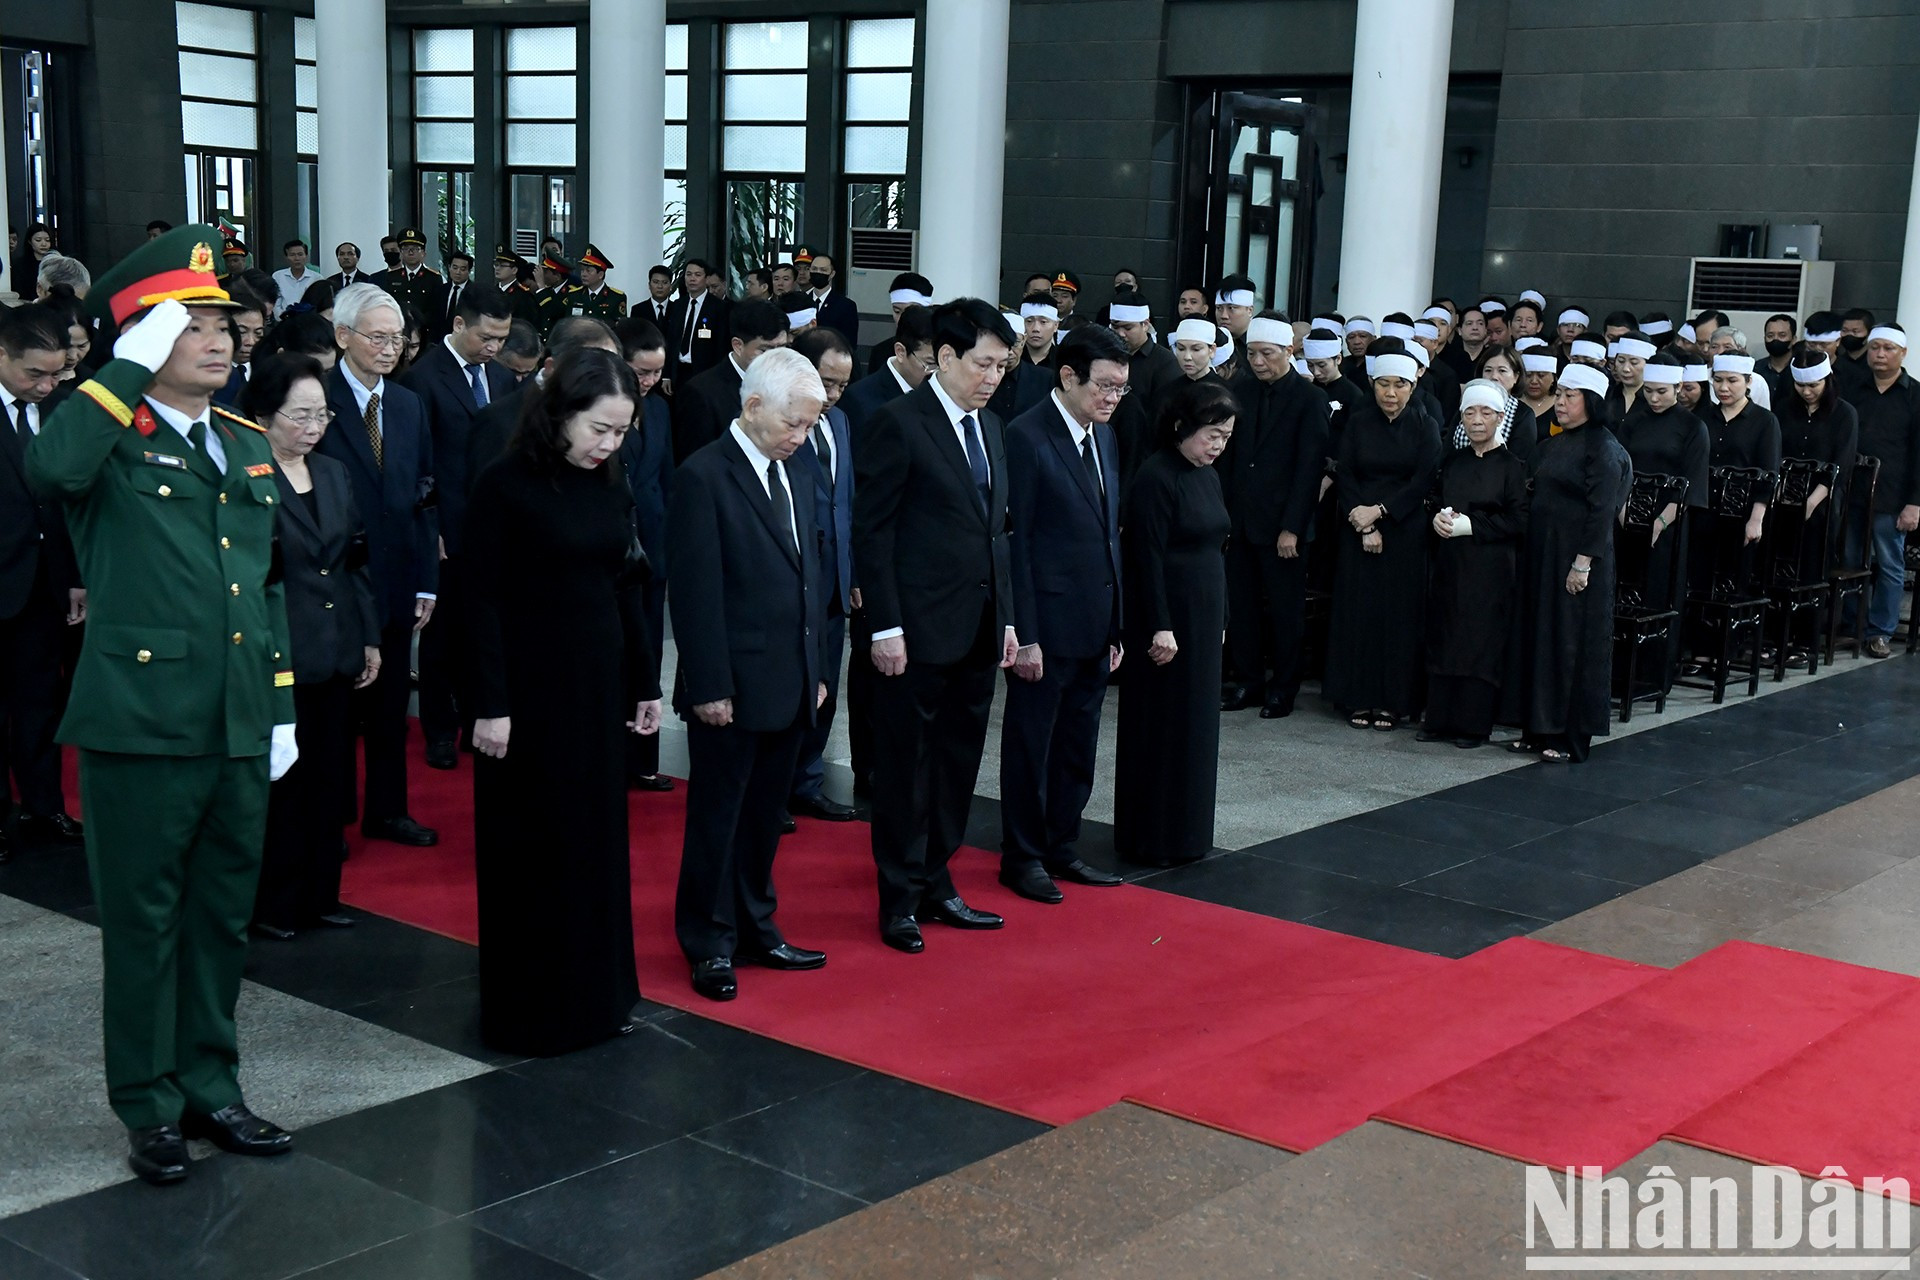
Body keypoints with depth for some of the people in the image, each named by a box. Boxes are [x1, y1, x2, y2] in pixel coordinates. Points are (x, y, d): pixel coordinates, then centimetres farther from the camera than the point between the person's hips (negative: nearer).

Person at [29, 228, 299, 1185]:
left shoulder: (248, 447, 13)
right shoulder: (112, 438, -6)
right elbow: (50, 469, -32)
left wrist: (283, 708, 15)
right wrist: (129, 366, -22)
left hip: (239, 729, 6)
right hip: (142, 723, -6)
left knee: (223, 916, 15)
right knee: (144, 919, 6)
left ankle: (209, 1086, 29)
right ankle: (149, 1107, 20)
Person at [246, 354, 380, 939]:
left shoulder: (333, 474, 11)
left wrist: (370, 637, 14)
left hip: (337, 650, 7)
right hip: (277, 658, -7)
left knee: (330, 778, 13)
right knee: (280, 779, 3)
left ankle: (320, 894, 25)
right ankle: (272, 904, 16)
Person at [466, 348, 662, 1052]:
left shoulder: (612, 486, 5)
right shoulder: (506, 485, -12)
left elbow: (626, 588, 11)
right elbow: (486, 600, -12)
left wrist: (646, 683, 11)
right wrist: (491, 705, -15)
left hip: (599, 680, 6)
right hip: (532, 683, -6)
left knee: (599, 835, 12)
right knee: (529, 843, 4)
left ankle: (597, 991, 25)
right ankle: (529, 1007, 16)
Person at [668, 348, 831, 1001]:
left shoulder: (793, 476, 13)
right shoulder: (704, 476, -11)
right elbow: (695, 592, -14)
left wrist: (817, 669, 15)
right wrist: (709, 687, -16)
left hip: (790, 685, 7)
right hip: (732, 689, -7)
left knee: (764, 816, 15)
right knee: (717, 819, 4)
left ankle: (755, 928, 27)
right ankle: (709, 945, 15)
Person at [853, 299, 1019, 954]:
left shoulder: (988, 427, 14)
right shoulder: (896, 424, -9)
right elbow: (873, 533, -11)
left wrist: (1006, 618, 14)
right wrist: (886, 628, -15)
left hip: (979, 630, 7)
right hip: (920, 631, -7)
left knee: (958, 765, 13)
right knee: (906, 768, 3)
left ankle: (935, 885, 25)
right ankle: (900, 900, 13)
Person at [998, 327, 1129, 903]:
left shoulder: (1105, 437, 12)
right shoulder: (1026, 436, -12)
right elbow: (1015, 540, -14)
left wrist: (1116, 623, 13)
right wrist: (1024, 634, -17)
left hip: (1095, 624, 8)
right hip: (1048, 622, -7)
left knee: (1078, 746, 15)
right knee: (1031, 744, 5)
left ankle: (1062, 848, 28)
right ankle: (1022, 857, 18)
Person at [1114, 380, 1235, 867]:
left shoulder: (1208, 477, 12)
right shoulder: (1155, 477, -14)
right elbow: (1146, 557, -18)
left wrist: (1220, 617, 16)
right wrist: (1159, 627, -20)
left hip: (1203, 617, 9)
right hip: (1167, 618, -9)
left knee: (1195, 725, 13)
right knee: (1159, 727, -1)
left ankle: (1187, 833, 23)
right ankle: (1152, 840, 8)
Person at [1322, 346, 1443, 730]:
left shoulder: (1424, 428, 3)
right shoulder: (1357, 423, 4)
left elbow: (1424, 480, -6)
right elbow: (1344, 475, -1)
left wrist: (1379, 511, -15)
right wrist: (1364, 526, -11)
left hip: (1406, 532, 0)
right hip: (1358, 528, 0)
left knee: (1399, 613, 0)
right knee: (1358, 610, 0)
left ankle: (1393, 700, 5)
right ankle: (1359, 698, 6)